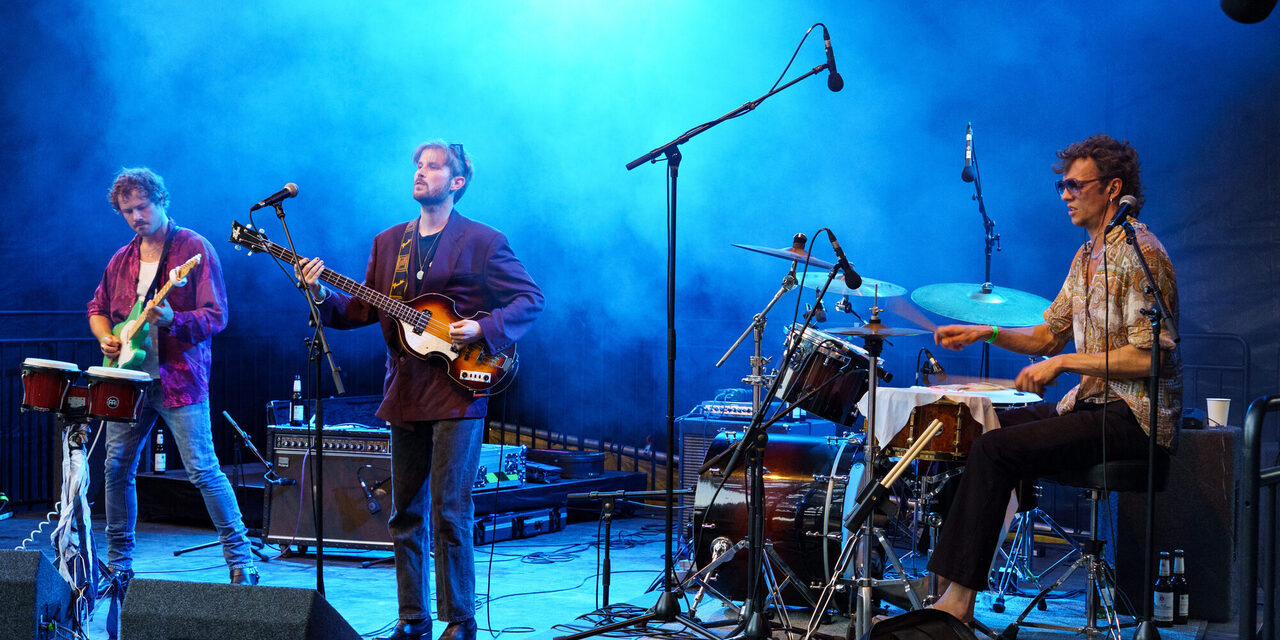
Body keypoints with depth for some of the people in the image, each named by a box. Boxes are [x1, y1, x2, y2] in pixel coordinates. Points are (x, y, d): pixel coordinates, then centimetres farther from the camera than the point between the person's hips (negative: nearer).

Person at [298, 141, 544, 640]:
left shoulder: (483, 242, -1)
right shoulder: (387, 243, 14)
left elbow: (530, 299, -2)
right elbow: (364, 310, 13)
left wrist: (484, 327, -15)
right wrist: (323, 296, -4)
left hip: (458, 392, -5)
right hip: (405, 394, 6)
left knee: (449, 514, -8)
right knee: (405, 515, 9)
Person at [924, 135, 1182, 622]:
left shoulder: (1140, 254, -14)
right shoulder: (1087, 255, 16)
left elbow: (1148, 357, -21)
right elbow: (1049, 334, 21)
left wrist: (1063, 363, -18)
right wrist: (987, 333, 5)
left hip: (1134, 416, -10)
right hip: (1091, 403, 10)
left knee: (995, 449, -22)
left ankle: (959, 598, -20)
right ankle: (940, 582, 4)